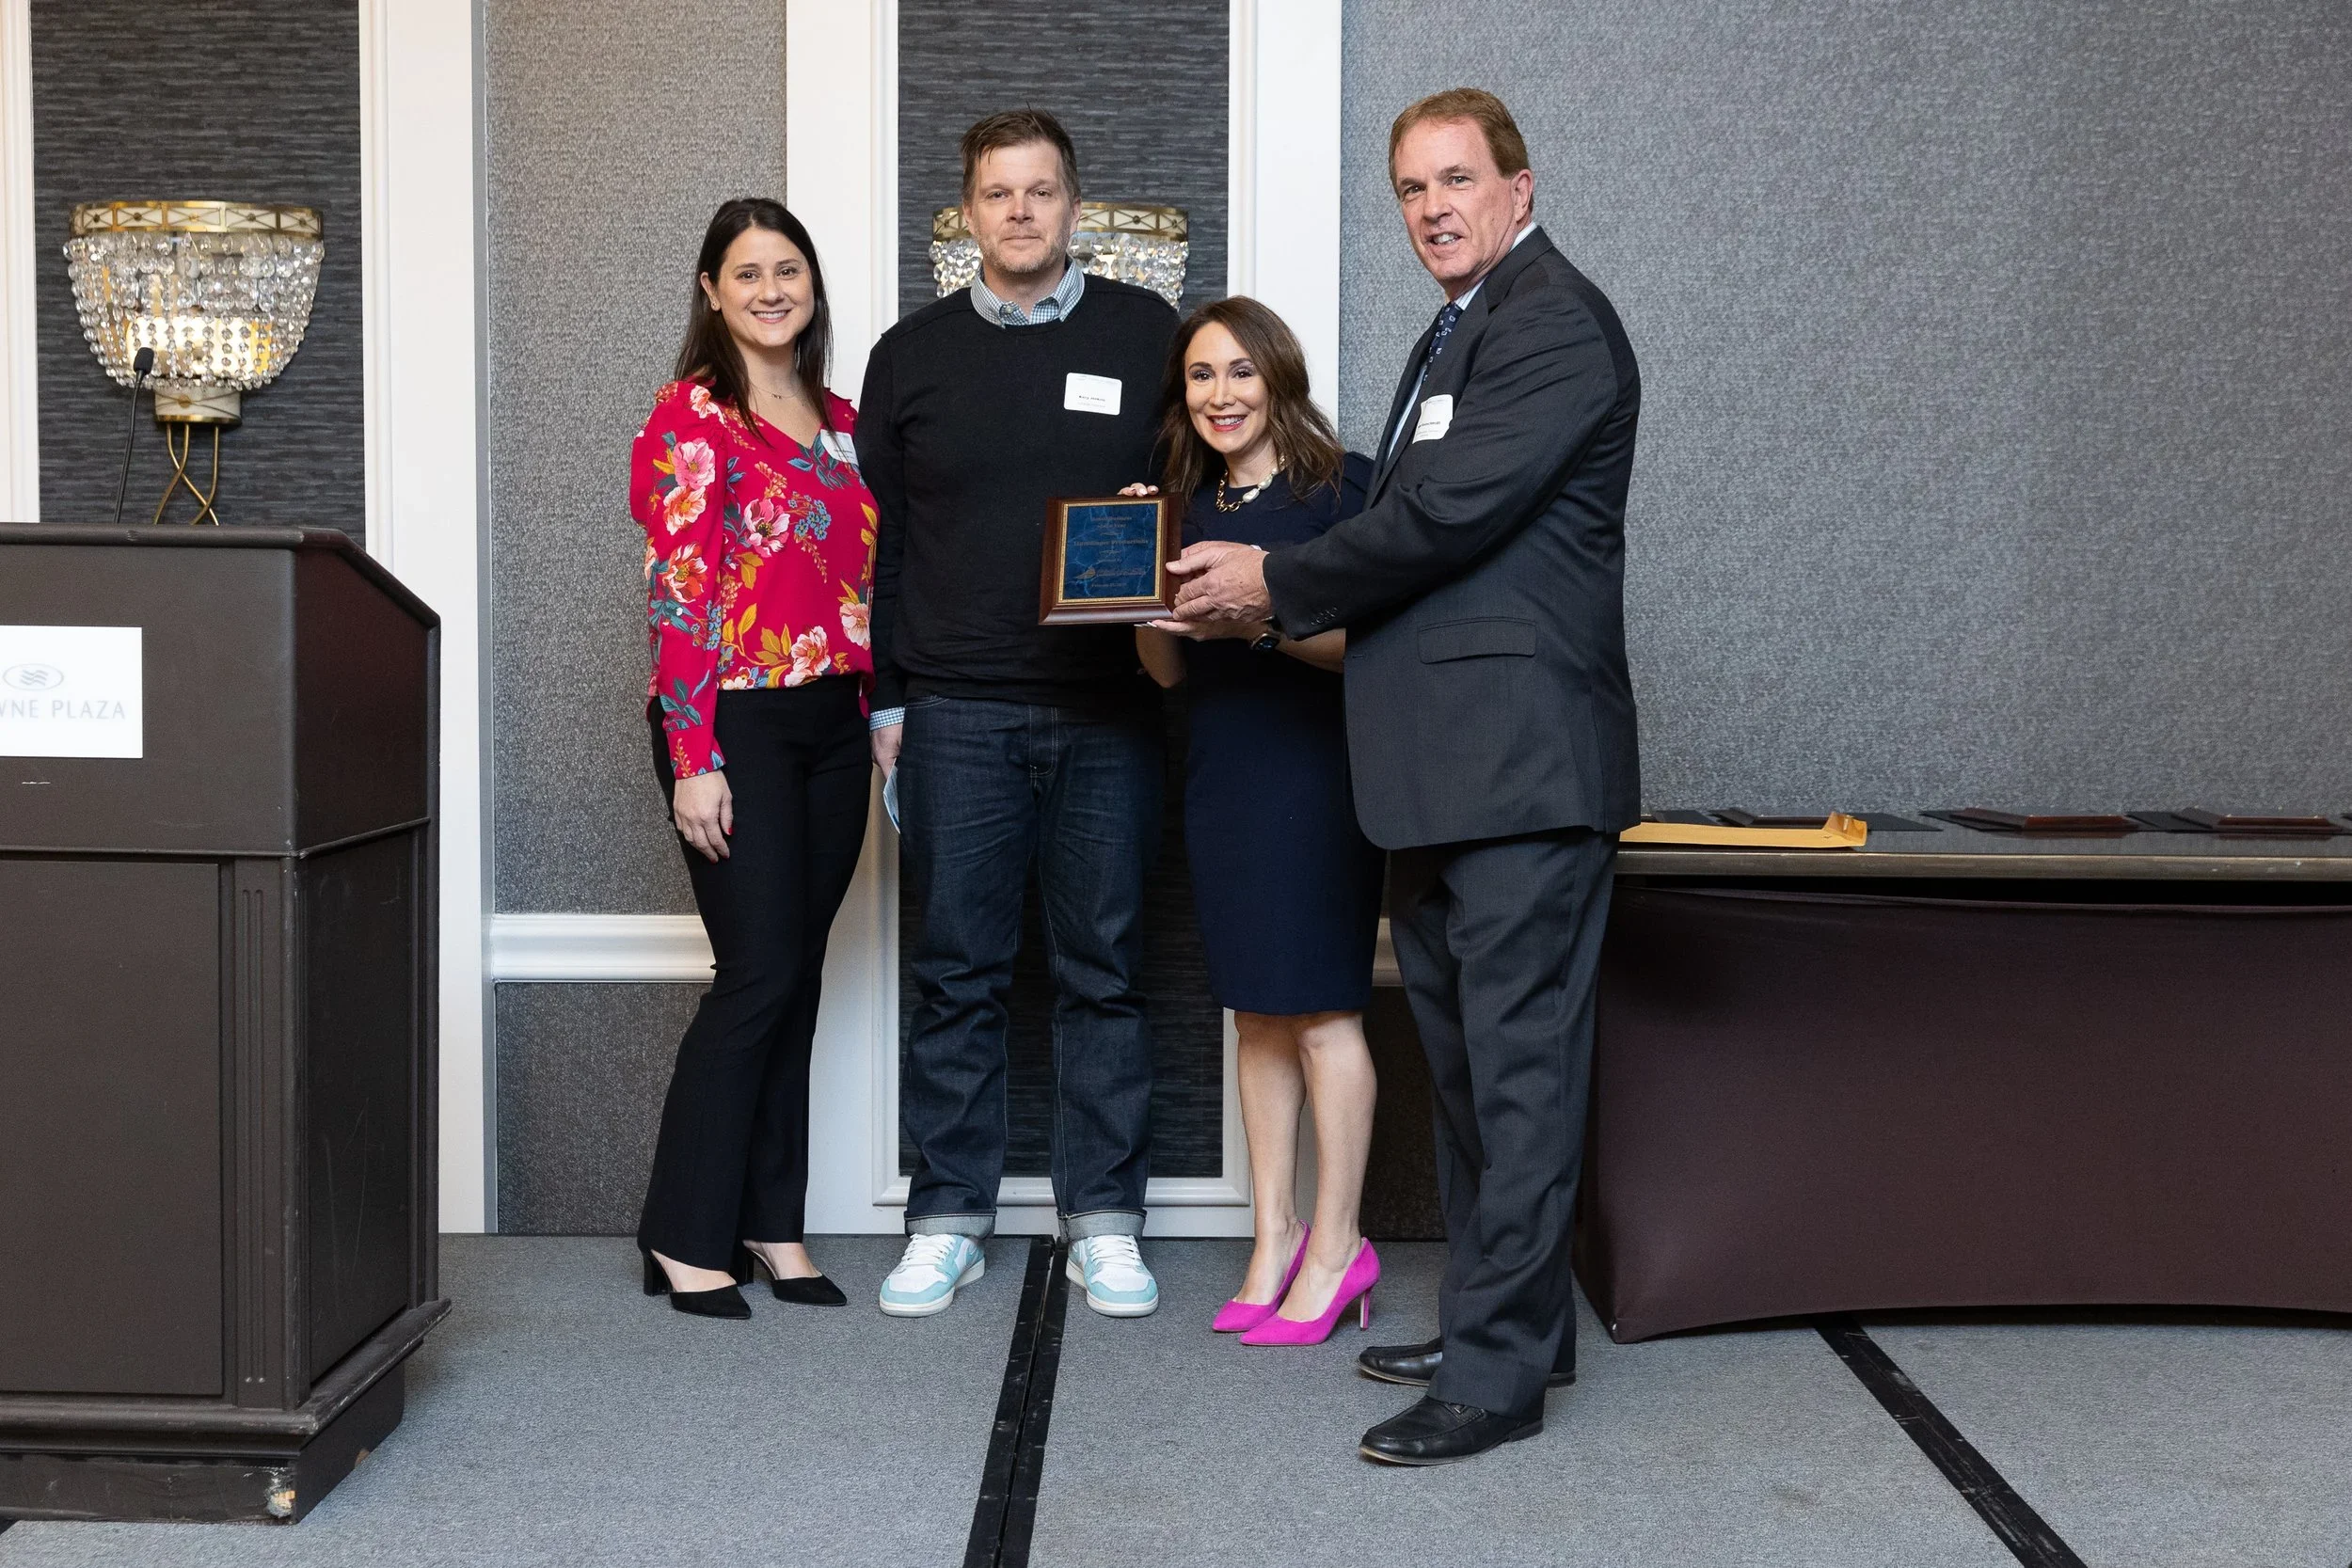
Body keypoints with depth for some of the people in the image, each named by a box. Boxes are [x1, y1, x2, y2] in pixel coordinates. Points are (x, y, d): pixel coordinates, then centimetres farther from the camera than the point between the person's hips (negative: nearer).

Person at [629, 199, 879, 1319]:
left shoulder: (839, 423, 15)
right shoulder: (694, 416, -5)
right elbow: (675, 595, -11)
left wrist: (882, 720, 11)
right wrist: (694, 759, -17)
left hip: (830, 726, 6)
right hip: (734, 724, -6)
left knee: (795, 978, 9)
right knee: (759, 973, -8)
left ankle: (771, 1225, 18)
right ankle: (683, 1240, 4)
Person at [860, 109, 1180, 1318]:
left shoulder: (1144, 335, 7)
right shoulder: (913, 354, 9)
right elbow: (879, 545, 10)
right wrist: (886, 704, 5)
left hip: (1108, 715, 0)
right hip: (958, 717, 1)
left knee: (1103, 972, 5)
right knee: (957, 976, 5)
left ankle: (1103, 1221, 15)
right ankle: (949, 1221, 16)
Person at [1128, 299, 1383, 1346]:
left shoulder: (1341, 487, -4)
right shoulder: (1189, 505, 14)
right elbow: (1167, 669, 14)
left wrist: (1267, 619, -24)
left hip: (1316, 768, -6)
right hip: (1220, 774, 6)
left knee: (1321, 1008, -4)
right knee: (1255, 1012, 9)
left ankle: (1335, 1244, 5)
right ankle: (1273, 1239, 16)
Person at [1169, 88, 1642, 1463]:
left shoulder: (1554, 322, -10)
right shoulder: (1458, 333, 22)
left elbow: (1448, 515, -18)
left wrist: (1280, 586, -7)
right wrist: (1273, 586, 4)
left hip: (1522, 760, -11)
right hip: (1442, 772, 11)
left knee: (1518, 1067, -6)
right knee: (1466, 1059, 17)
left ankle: (1499, 1373, 0)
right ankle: (1505, 1316, 29)